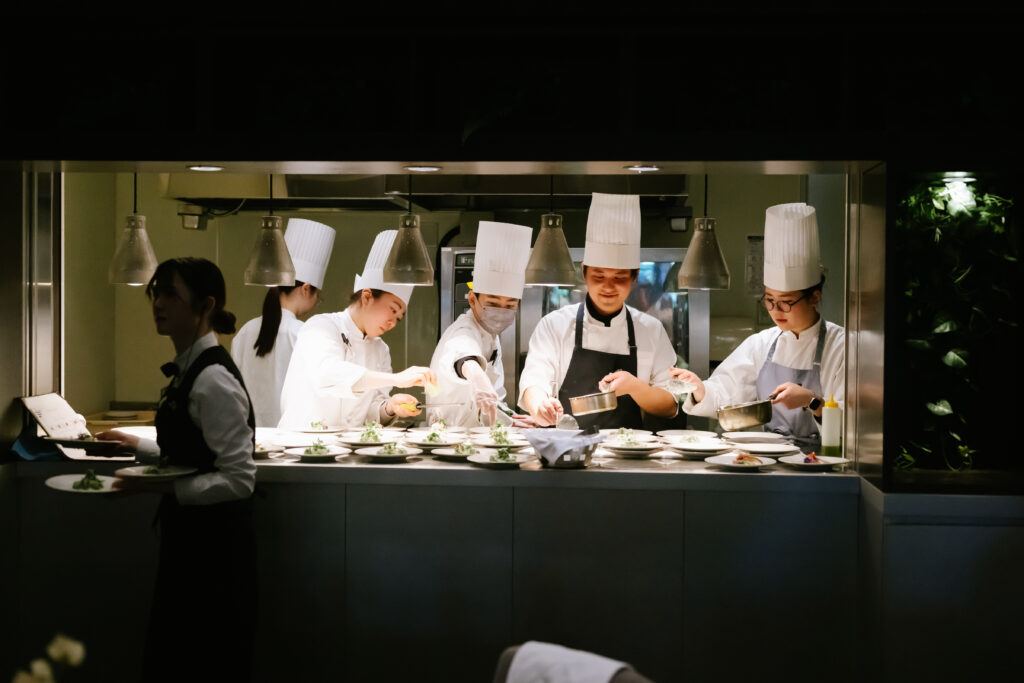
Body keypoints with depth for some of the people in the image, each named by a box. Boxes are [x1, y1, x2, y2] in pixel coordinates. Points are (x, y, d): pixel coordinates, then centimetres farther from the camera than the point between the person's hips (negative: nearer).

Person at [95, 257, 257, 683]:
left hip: (212, 546, -10)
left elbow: (239, 478, -23)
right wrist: (139, 447, 13)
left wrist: (165, 487, -29)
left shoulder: (213, 380, -20)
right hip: (189, 539, 10)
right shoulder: (190, 370, 8)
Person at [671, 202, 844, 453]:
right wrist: (700, 389, -6)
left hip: (818, 462, -5)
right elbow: (725, 396, 14)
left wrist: (812, 401, -21)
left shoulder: (841, 346, -3)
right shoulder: (760, 344, 14)